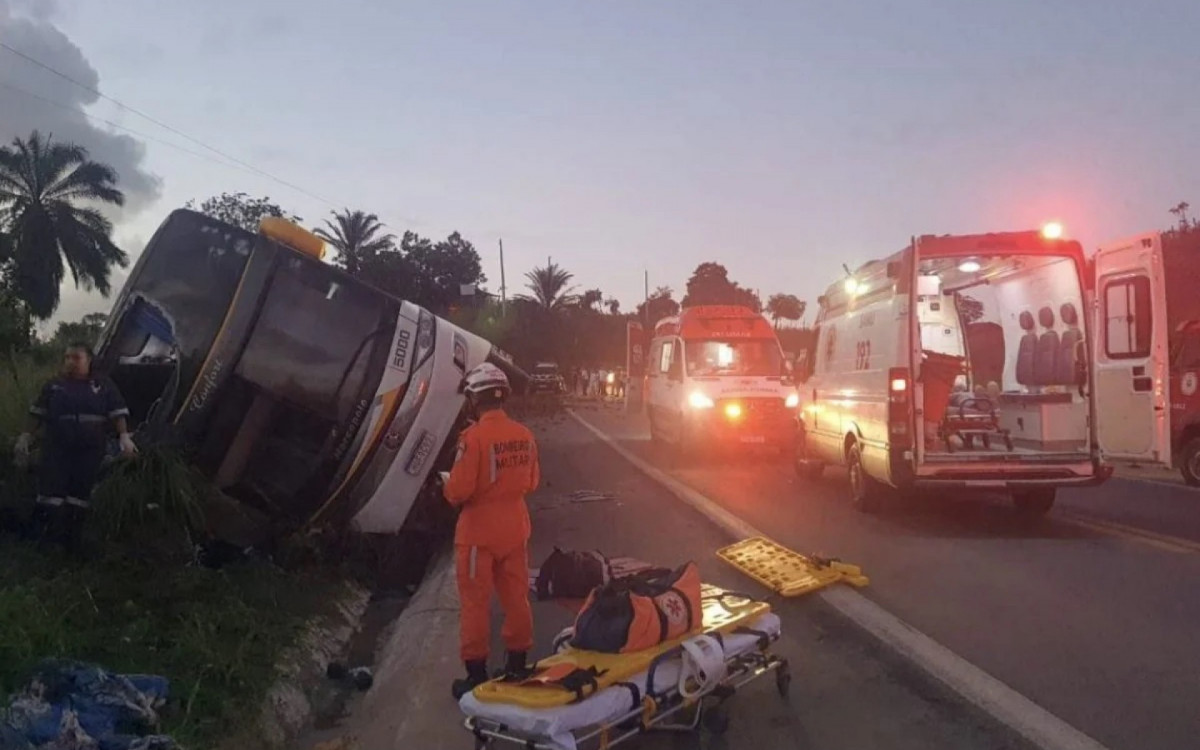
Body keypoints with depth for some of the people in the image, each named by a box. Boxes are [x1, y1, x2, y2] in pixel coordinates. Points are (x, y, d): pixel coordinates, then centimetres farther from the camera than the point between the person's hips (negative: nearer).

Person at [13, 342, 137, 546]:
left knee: (80, 494, 7)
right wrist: (26, 436, 6)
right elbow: (38, 414, 12)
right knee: (50, 491, -9)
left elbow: (118, 413, 1)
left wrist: (124, 435, -12)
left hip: (90, 450, 0)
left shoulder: (104, 386, 4)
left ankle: (69, 540, 20)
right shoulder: (54, 385, 7)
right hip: (57, 448, 0)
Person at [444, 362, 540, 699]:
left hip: (478, 532, -5)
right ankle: (517, 665, 27)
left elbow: (458, 491, -21)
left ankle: (477, 675, 13)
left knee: (476, 603, 6)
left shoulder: (474, 436, -20)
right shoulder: (524, 435, -2)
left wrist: (448, 486, 0)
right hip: (515, 528, 6)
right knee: (516, 597, 15)